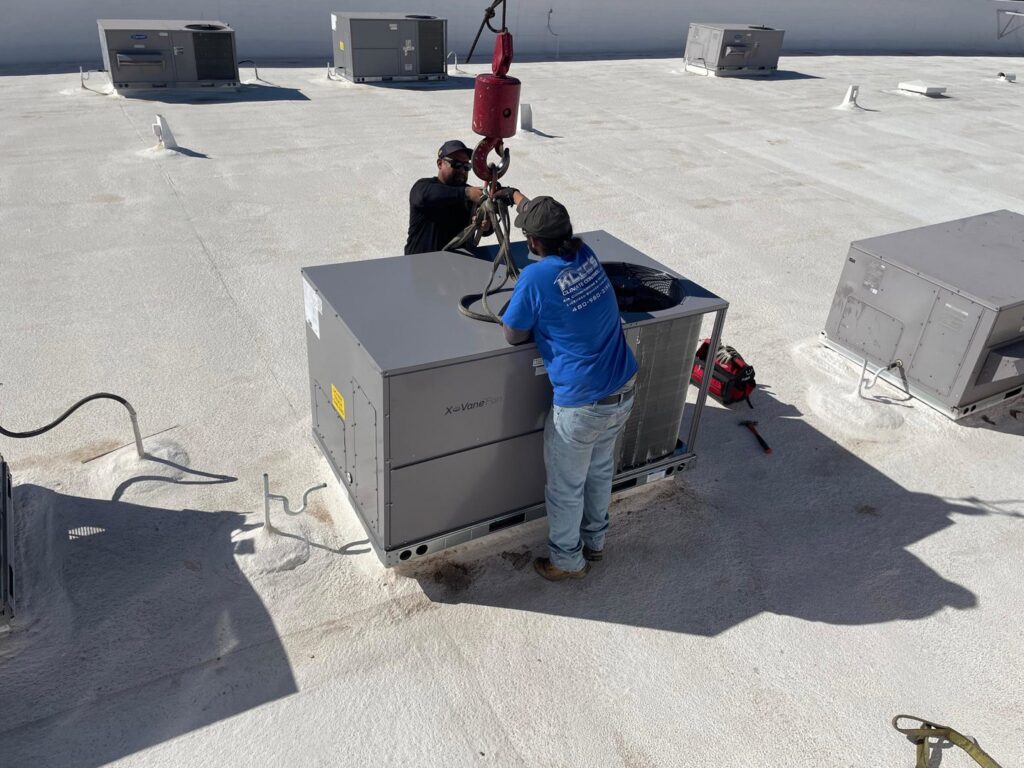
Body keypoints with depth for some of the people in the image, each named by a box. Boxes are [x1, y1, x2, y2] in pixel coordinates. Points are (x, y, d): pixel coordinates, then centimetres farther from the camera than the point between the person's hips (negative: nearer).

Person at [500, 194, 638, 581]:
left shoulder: (536, 278, -21)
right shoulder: (586, 254, -1)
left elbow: (512, 335, -8)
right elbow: (554, 225, 21)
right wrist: (519, 198, 35)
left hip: (582, 403, -7)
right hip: (624, 390, 7)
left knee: (565, 488, 16)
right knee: (601, 468, 28)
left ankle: (567, 560, 36)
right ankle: (594, 541, 48)